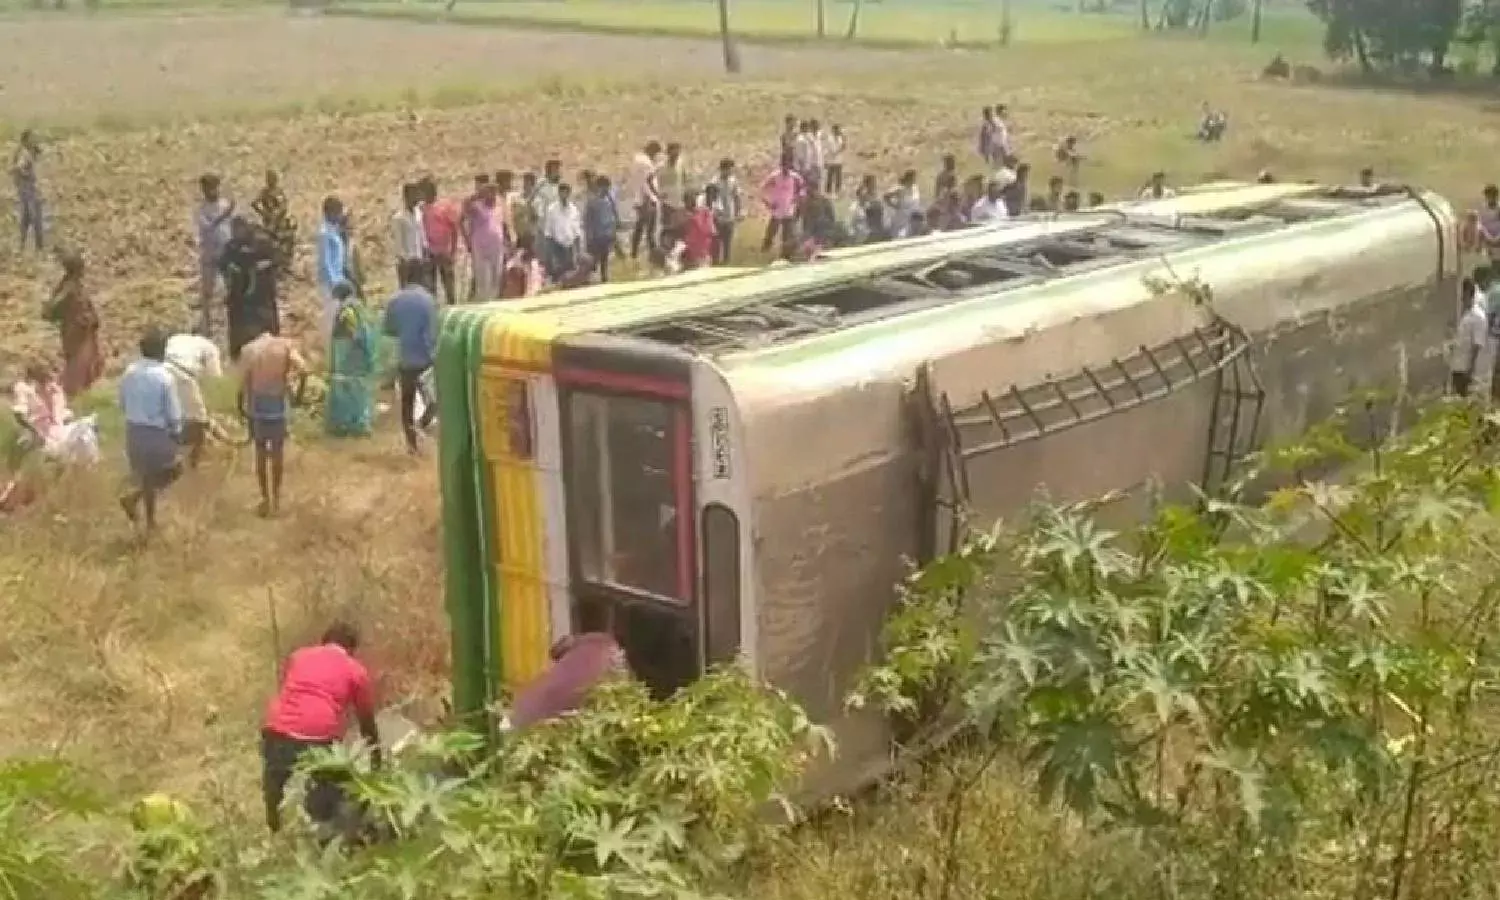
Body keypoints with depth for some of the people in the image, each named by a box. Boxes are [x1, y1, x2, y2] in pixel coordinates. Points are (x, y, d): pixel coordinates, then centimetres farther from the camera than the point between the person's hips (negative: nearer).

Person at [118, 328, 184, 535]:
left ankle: (150, 522, 22)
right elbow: (173, 413, -14)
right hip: (157, 433, -6)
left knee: (145, 475, 20)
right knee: (173, 470, 15)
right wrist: (176, 432, 3)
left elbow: (123, 404, 9)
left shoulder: (129, 372, -2)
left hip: (133, 431, 6)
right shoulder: (164, 378, -19)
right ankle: (134, 496, -1)